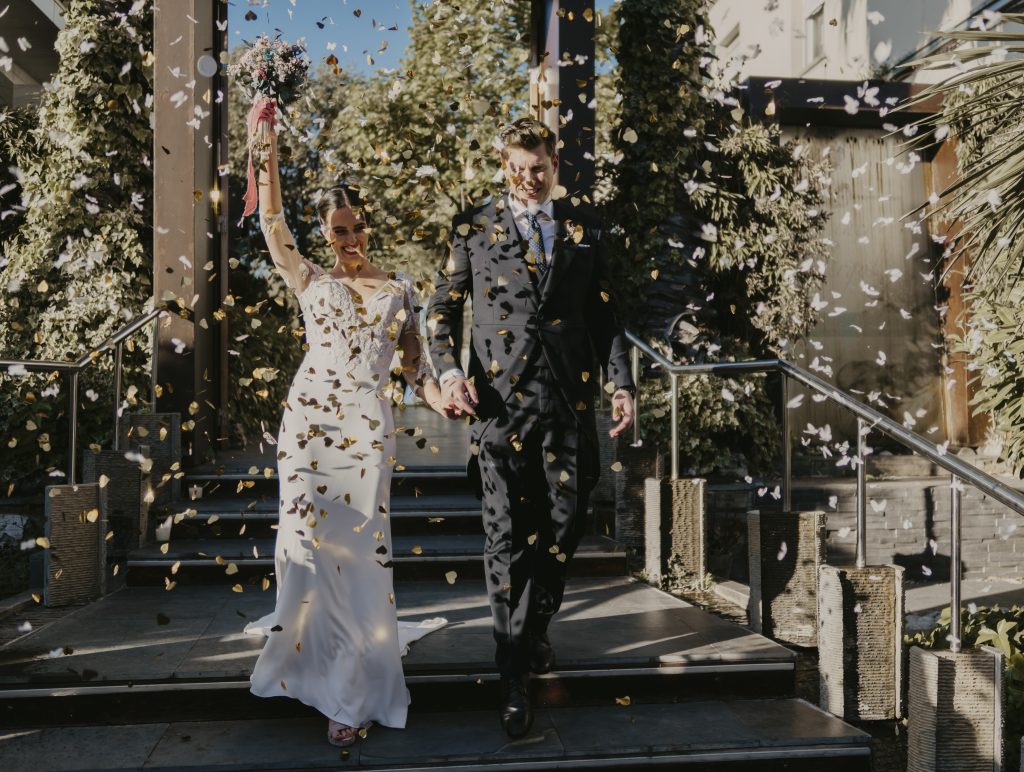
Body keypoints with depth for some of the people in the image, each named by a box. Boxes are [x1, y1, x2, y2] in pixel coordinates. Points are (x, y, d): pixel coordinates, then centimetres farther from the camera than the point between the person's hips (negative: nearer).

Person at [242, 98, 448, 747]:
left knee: (359, 547, -5)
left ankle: (355, 691, 4)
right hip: (307, 419, 1)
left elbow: (416, 365, 10)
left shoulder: (399, 290, 12)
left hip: (366, 425, -1)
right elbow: (272, 223, 5)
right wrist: (269, 145, 0)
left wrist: (447, 403, -8)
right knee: (308, 540, -2)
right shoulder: (311, 281, 13)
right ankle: (314, 663, 19)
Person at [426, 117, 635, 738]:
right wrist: (449, 371, -7)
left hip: (570, 397, 2)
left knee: (566, 524, 8)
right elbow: (442, 309, 10)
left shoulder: (584, 228, 13)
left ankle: (533, 627, 33)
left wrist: (622, 383, 2)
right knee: (508, 535, 0)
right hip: (500, 398, -2)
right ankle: (515, 672, 11)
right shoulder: (473, 229, 8)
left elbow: (605, 314, 12)